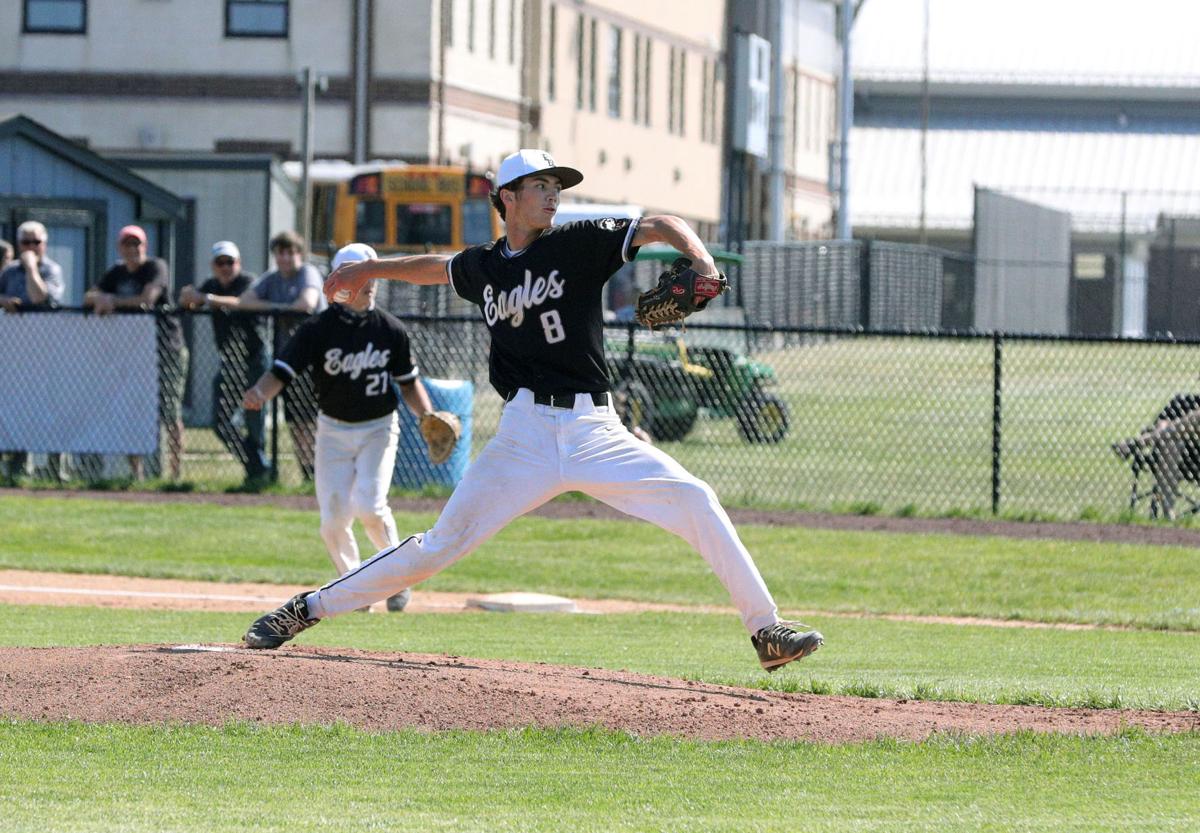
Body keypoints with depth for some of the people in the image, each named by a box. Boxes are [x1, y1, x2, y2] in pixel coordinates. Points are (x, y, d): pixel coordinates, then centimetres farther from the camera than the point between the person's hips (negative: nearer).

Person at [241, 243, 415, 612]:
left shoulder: (389, 329, -4)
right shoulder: (318, 329, -11)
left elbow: (409, 383, 6)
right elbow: (281, 372, -20)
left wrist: (428, 416, -11)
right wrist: (259, 394, -41)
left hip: (378, 428, 0)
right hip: (333, 430, 0)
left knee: (369, 504, -21)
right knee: (334, 519, -6)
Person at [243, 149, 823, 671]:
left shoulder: (579, 244, 2)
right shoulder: (482, 267, 11)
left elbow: (660, 227, -5)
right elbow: (437, 267, 34)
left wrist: (701, 263, -24)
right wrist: (370, 270, 40)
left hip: (596, 431, 0)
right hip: (526, 433, 0)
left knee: (695, 502, -14)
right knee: (442, 543, -4)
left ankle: (766, 631, -6)